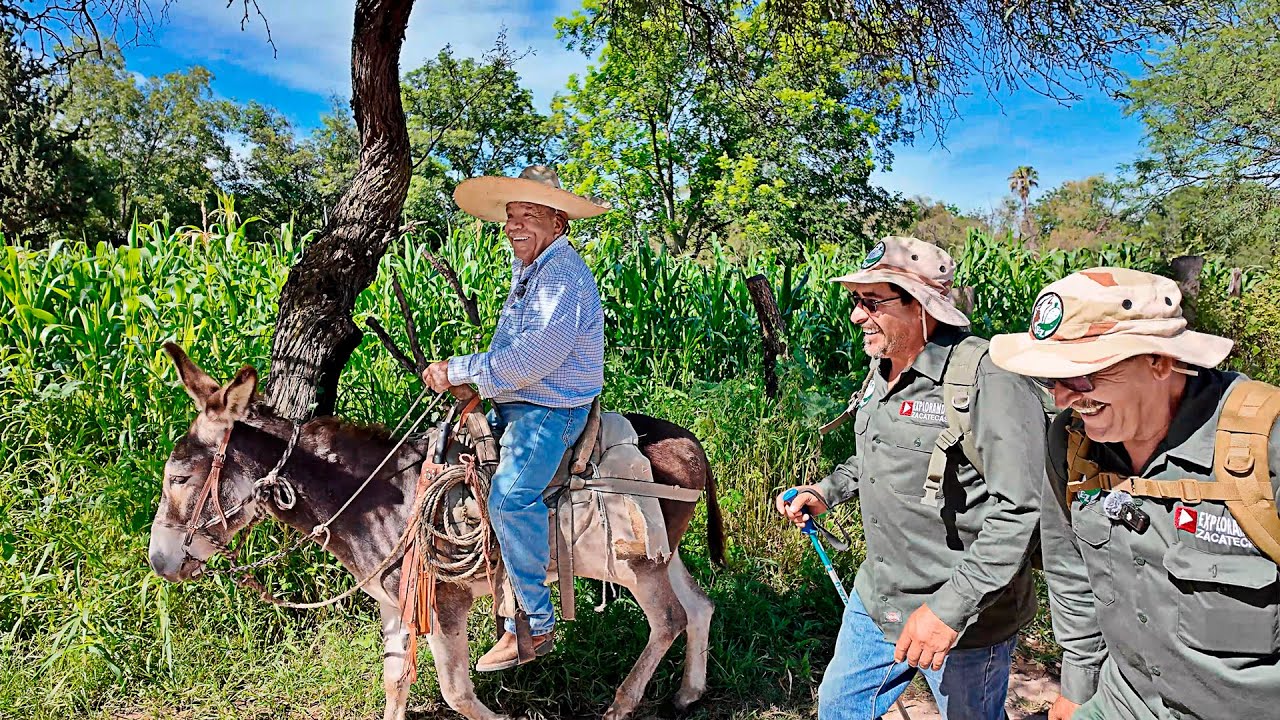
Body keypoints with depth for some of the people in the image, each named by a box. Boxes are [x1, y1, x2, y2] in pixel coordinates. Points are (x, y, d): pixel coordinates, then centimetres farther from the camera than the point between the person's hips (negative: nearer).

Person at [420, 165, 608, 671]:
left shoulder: (562, 274, -15)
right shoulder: (528, 269, 18)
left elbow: (536, 357, -25)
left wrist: (461, 370, -17)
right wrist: (458, 375, 7)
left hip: (550, 410, -11)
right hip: (512, 405, 11)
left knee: (510, 497, -29)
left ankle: (534, 624, -15)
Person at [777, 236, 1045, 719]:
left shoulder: (989, 381, -24)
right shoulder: (883, 370, 4)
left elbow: (1022, 510, -27)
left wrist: (951, 607, -28)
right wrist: (826, 492, 6)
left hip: (967, 620, -7)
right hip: (877, 598, 8)